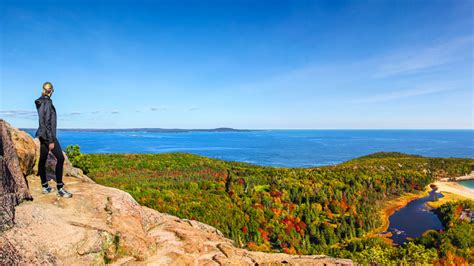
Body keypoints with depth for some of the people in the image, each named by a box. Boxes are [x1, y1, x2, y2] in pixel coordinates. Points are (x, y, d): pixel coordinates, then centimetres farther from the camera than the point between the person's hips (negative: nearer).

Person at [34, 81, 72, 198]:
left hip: (42, 134, 10)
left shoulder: (40, 102, 12)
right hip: (48, 135, -10)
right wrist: (51, 140, -19)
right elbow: (47, 122, -20)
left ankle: (45, 187, 17)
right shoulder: (47, 103, -16)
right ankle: (60, 189, -9)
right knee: (60, 158, -10)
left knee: (42, 160, 10)